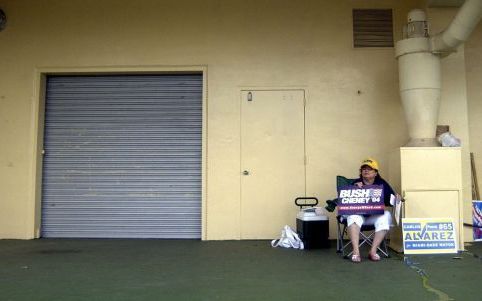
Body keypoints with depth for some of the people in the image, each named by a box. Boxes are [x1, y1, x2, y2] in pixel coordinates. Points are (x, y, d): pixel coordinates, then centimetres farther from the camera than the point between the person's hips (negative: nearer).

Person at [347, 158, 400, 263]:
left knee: (386, 215, -30)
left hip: (375, 216, 2)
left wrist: (396, 198, -15)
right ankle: (356, 251, -41)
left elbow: (389, 201, 6)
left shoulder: (382, 184, 8)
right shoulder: (355, 183, 3)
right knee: (353, 215, -34)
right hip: (359, 214, -1)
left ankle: (373, 251, -28)